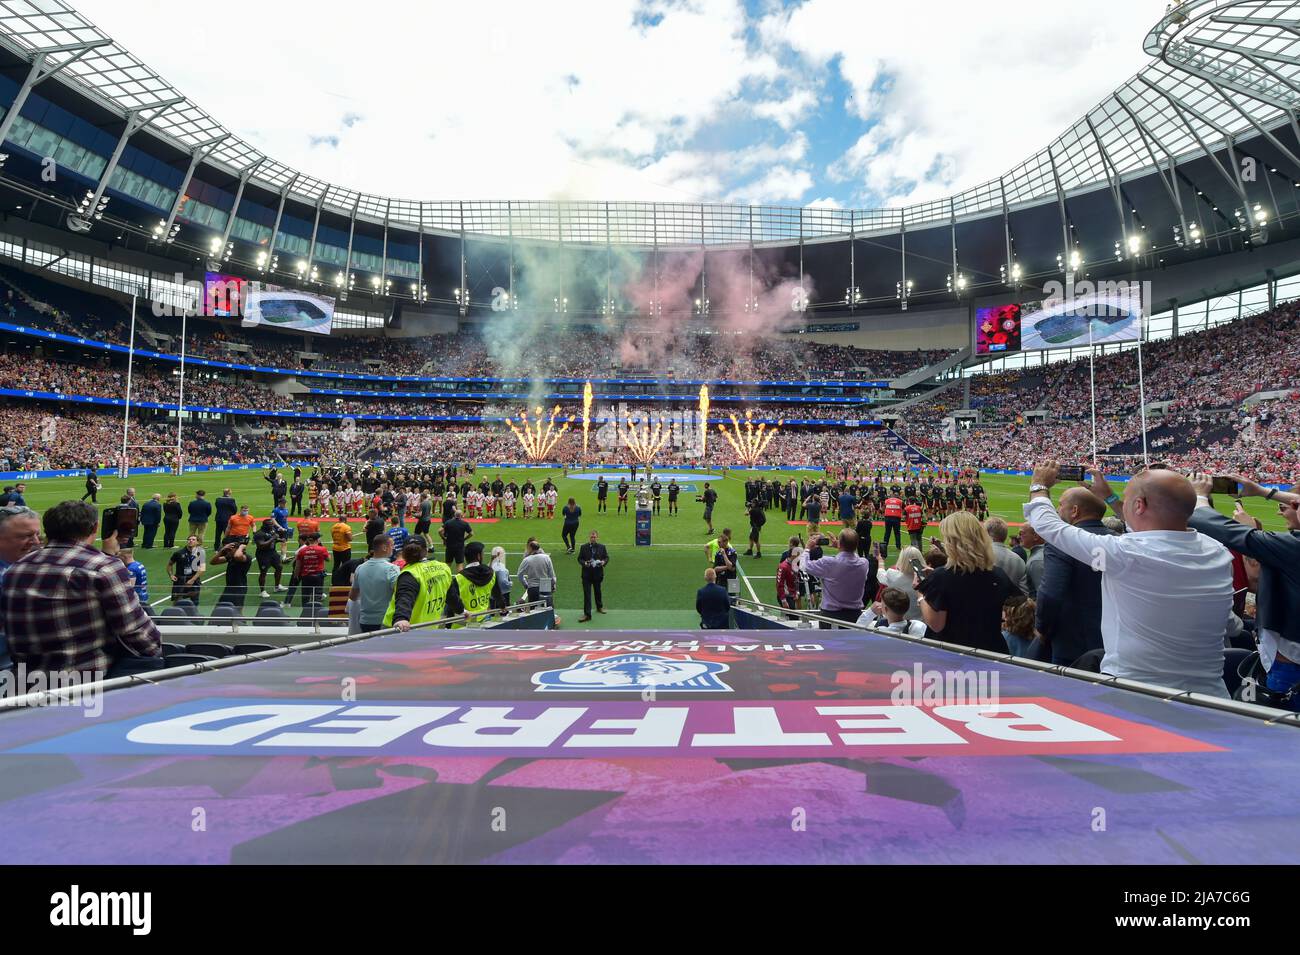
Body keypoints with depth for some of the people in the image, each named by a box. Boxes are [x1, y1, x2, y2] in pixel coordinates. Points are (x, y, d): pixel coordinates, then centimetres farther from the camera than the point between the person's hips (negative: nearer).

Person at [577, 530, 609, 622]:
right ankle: (587, 614, -5)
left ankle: (599, 607, 43)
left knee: (597, 591, 20)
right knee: (586, 594, -6)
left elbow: (607, 557, 6)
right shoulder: (583, 547, -2)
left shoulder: (602, 547, 1)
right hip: (587, 574, -2)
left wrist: (604, 562, -15)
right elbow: (579, 558, 2)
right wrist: (584, 563, -18)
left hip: (598, 573, 2)